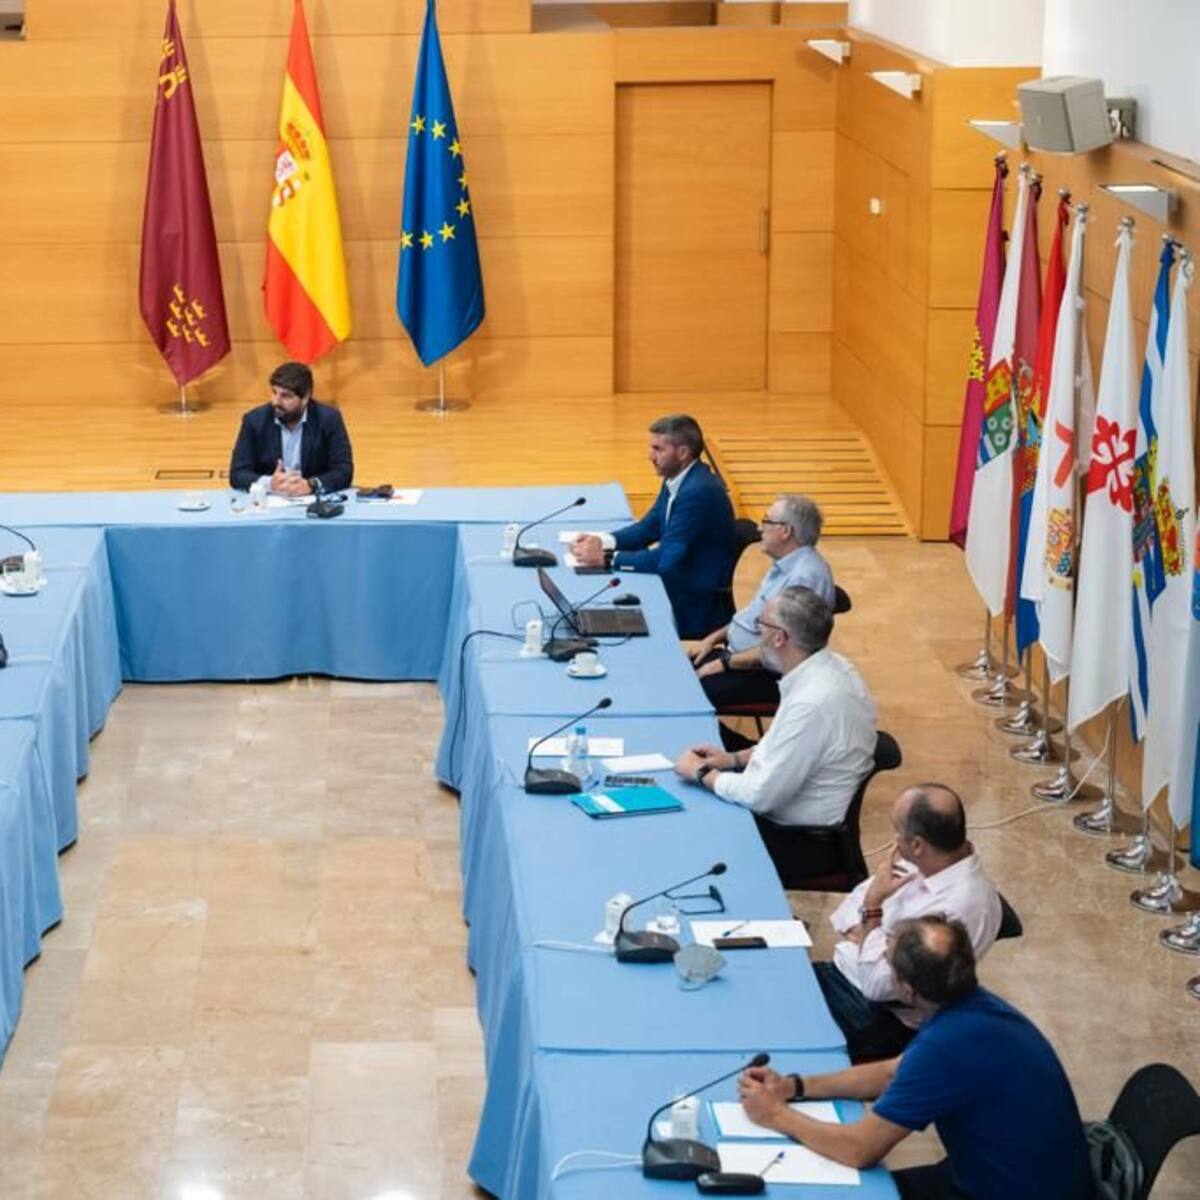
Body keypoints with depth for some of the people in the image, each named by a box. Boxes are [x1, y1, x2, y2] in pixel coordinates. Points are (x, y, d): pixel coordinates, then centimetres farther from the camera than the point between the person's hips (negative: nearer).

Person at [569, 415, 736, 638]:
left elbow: (666, 559, -26)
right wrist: (603, 541, -2)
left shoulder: (699, 492, -24)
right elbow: (649, 527, 14)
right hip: (679, 588, 8)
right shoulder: (676, 480, 4)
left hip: (696, 610, -8)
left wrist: (606, 557, -21)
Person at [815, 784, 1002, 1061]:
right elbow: (861, 894, 13)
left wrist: (872, 906, -21)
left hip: (882, 1020, -8)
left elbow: (876, 983, -27)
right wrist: (860, 931, -8)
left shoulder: (957, 908, -30)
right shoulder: (929, 862, -4)